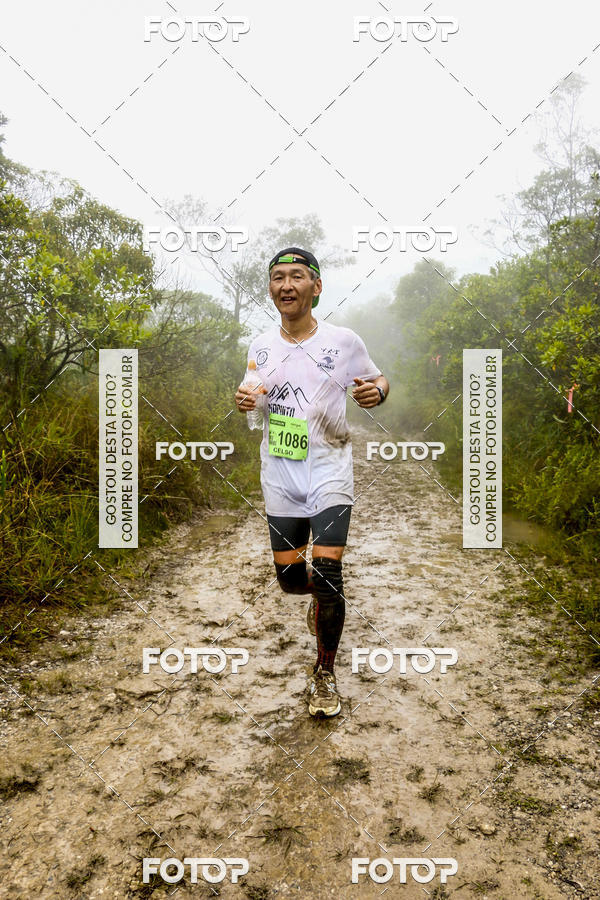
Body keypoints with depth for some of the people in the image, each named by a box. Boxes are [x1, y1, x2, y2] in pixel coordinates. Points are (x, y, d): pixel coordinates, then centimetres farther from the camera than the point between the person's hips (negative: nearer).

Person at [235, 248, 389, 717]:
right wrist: (244, 400, -6)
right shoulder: (260, 346, 5)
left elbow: (378, 381, 7)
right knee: (289, 577, 7)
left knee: (326, 574, -10)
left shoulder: (344, 340, -5)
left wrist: (376, 391, -17)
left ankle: (325, 674, 13)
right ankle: (323, 596, 45)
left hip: (329, 472, -3)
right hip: (279, 479, 4)